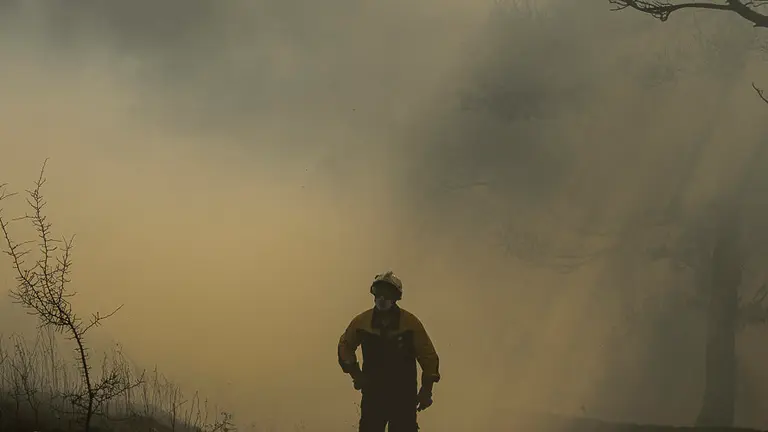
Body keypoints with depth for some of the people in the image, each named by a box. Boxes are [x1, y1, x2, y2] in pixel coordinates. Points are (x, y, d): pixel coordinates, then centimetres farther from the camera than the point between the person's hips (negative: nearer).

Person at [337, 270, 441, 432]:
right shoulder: (361, 321, -1)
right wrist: (355, 373, 6)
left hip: (404, 396, -2)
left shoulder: (411, 322, -7)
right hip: (372, 395, 2)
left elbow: (428, 356, 1)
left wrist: (426, 389, -1)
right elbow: (345, 345, 18)